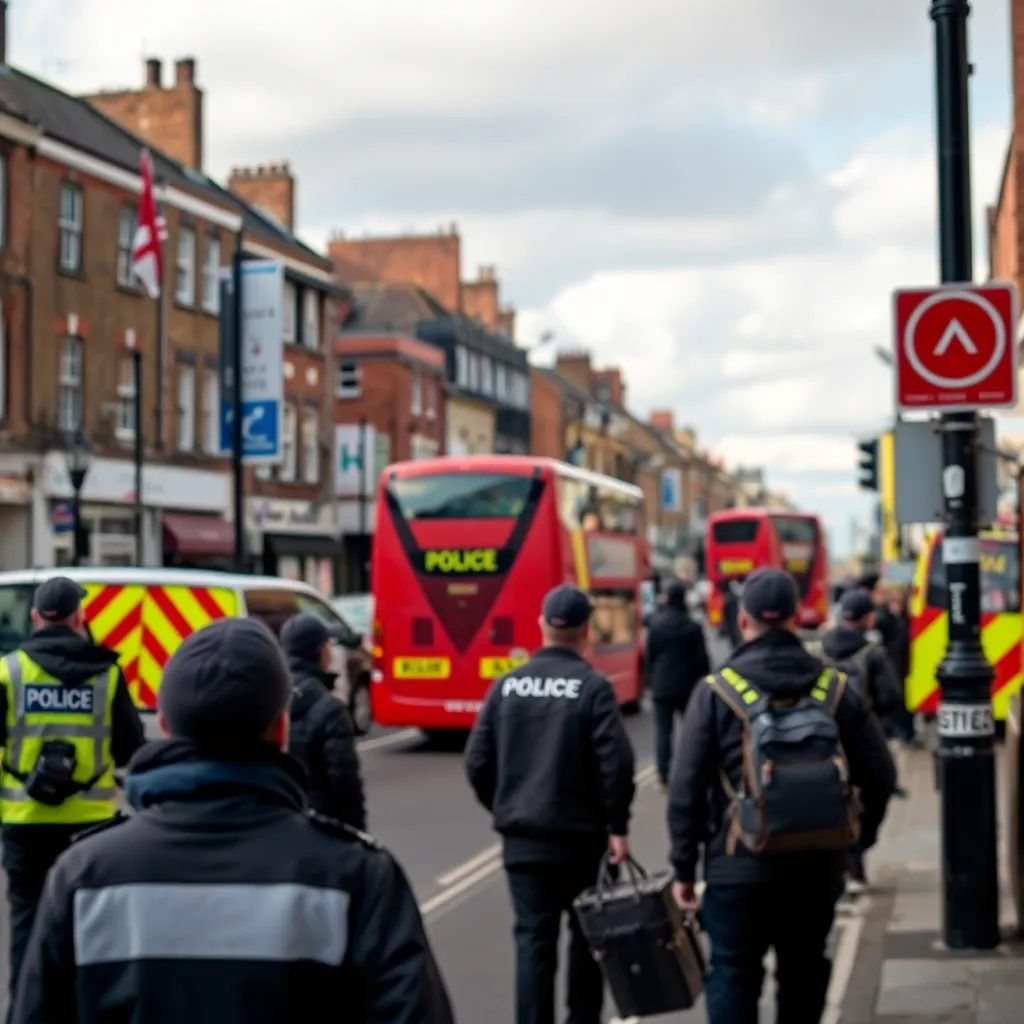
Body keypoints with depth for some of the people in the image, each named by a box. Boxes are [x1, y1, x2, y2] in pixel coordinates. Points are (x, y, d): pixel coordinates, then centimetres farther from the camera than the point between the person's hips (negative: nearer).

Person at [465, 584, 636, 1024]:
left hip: (522, 838, 3)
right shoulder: (593, 687, -10)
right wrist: (617, 826, -8)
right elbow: (616, 762, -17)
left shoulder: (508, 685, 2)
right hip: (581, 836, -2)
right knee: (586, 935, 15)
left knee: (533, 941, 4)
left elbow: (478, 762, 2)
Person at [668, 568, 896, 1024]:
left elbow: (686, 789, -6)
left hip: (737, 867, -3)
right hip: (817, 868, 3)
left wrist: (683, 868, 2)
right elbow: (880, 776, 5)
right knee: (803, 978, 16)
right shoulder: (835, 689, 1)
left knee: (732, 978, 5)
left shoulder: (716, 692, -7)